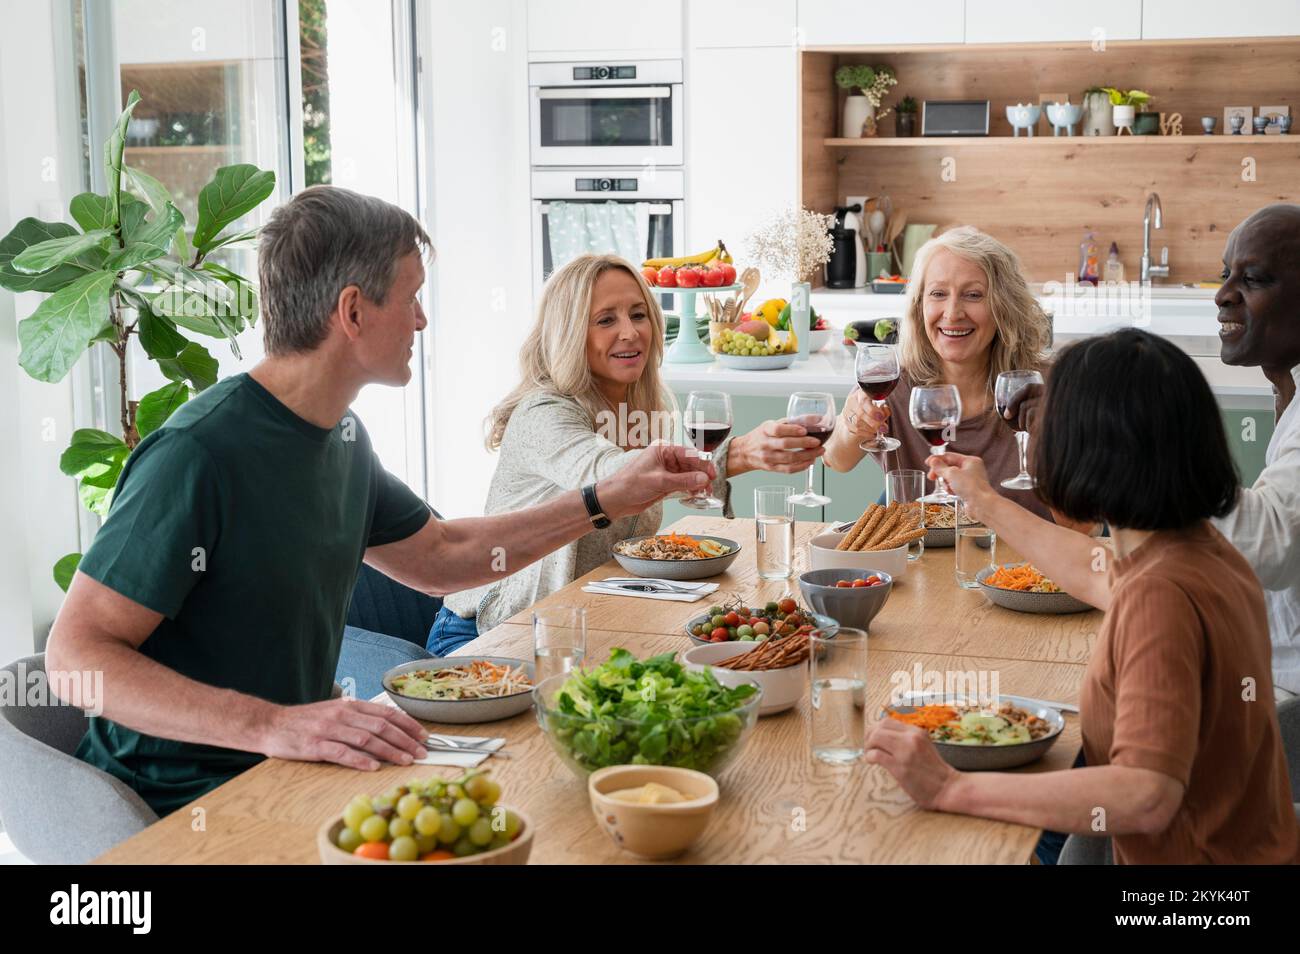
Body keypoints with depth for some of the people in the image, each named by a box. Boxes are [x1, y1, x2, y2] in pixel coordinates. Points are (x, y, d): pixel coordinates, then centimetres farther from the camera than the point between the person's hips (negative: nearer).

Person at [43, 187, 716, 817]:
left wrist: (607, 500, 16)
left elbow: (440, 556, 22)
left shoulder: (342, 437, 8)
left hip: (294, 765, 9)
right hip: (184, 804, -8)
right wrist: (271, 726, -34)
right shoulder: (199, 454, -22)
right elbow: (76, 653, -23)